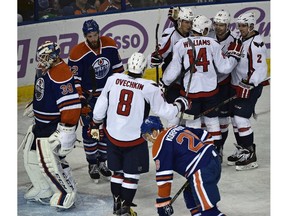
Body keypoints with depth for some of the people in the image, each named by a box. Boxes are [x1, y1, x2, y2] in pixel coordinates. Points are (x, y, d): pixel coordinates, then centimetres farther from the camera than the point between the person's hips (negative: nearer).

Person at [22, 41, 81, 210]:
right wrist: (34, 106, 32)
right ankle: (43, 190, 30)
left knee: (48, 161, -12)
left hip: (57, 124, -10)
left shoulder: (61, 74, -26)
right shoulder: (43, 69, 6)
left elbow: (71, 104, -30)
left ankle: (66, 195, 1)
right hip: (41, 122, 10)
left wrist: (67, 129, -31)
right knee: (31, 155, 15)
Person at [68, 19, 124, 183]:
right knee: (90, 130, 1)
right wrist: (81, 102, -18)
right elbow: (74, 81, -17)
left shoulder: (110, 44, -8)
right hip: (89, 96, -4)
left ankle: (102, 162, 25)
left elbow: (117, 67, 7)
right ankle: (93, 165, 15)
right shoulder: (77, 54, -21)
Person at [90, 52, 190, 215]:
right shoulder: (150, 88, -16)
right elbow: (165, 111, -8)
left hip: (113, 135, 4)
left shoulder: (113, 79, -6)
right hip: (134, 139, -4)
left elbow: (101, 105, 3)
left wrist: (96, 125, 17)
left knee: (118, 171, 20)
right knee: (132, 174, 9)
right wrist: (181, 104, 11)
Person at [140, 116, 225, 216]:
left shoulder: (159, 145, -5)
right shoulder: (177, 128, 19)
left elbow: (163, 177, -8)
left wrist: (163, 201, 0)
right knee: (190, 195, 25)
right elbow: (205, 135, 24)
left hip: (202, 171, -10)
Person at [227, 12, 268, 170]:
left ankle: (250, 155, -9)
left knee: (241, 119, -13)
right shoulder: (240, 40, 11)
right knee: (235, 118, 13)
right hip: (237, 86, 9)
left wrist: (247, 86, -25)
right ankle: (241, 150, 25)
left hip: (250, 87, -9)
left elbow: (258, 69, -22)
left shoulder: (256, 43, -18)